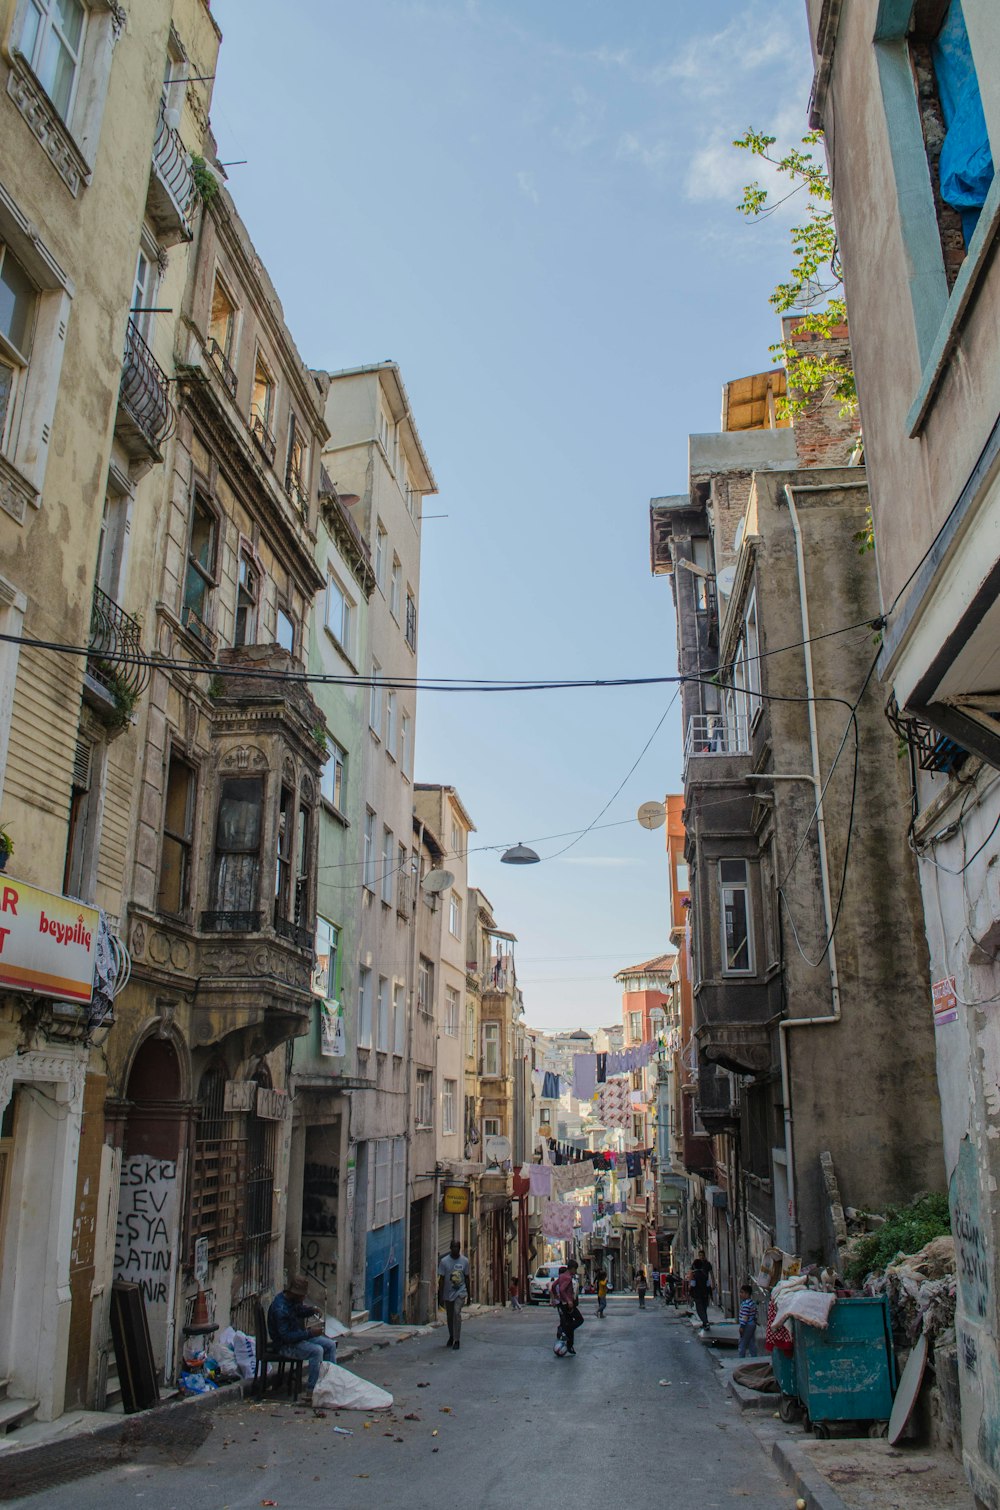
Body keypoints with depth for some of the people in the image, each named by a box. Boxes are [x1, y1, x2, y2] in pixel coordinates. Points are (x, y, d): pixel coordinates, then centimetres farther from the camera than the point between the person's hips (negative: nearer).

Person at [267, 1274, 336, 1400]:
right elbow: (286, 1336, -30)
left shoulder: (293, 1300, 1)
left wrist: (311, 1310, 0)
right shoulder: (280, 1308, -29)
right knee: (317, 1350, -29)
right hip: (286, 1345, -10)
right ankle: (310, 1391, -23)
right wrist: (310, 1333, -30)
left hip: (299, 1336, 10)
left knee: (330, 1345, 2)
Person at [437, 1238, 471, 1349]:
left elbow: (466, 1278, 7)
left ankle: (457, 1340, -15)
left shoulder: (464, 1261, -2)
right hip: (448, 1294, 1)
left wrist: (468, 1293, 9)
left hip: (460, 1292, -1)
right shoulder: (444, 1261, -8)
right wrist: (440, 1296, -7)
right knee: (449, 1317, 12)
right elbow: (441, 1279, -5)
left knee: (457, 1313, -20)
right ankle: (451, 1337, 35)